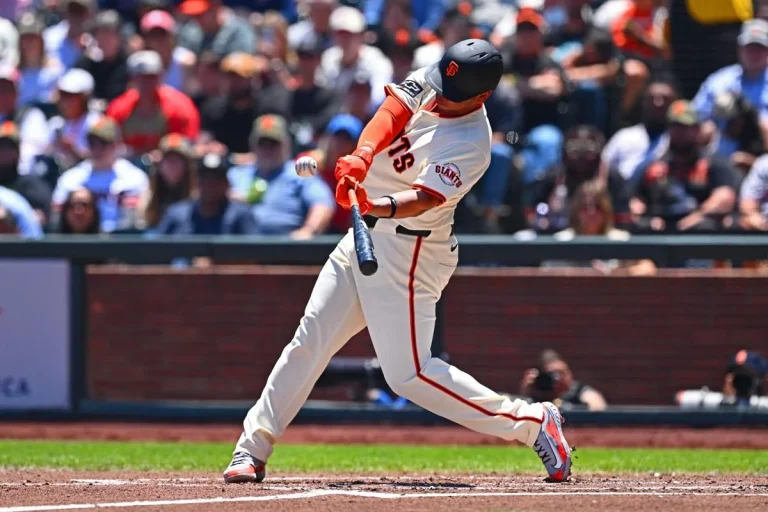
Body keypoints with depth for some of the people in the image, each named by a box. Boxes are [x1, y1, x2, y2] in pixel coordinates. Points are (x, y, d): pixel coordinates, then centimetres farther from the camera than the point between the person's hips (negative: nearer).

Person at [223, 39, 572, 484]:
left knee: (410, 375, -12)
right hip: (365, 237, 8)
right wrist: (363, 155, -33)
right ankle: (253, 448, 15)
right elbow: (392, 112, -14)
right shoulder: (428, 83, -1)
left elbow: (425, 198, -33)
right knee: (311, 340, 8)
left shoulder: (469, 146, -21)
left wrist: (377, 206, -52)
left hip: (407, 252, -8)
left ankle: (532, 422, -4)